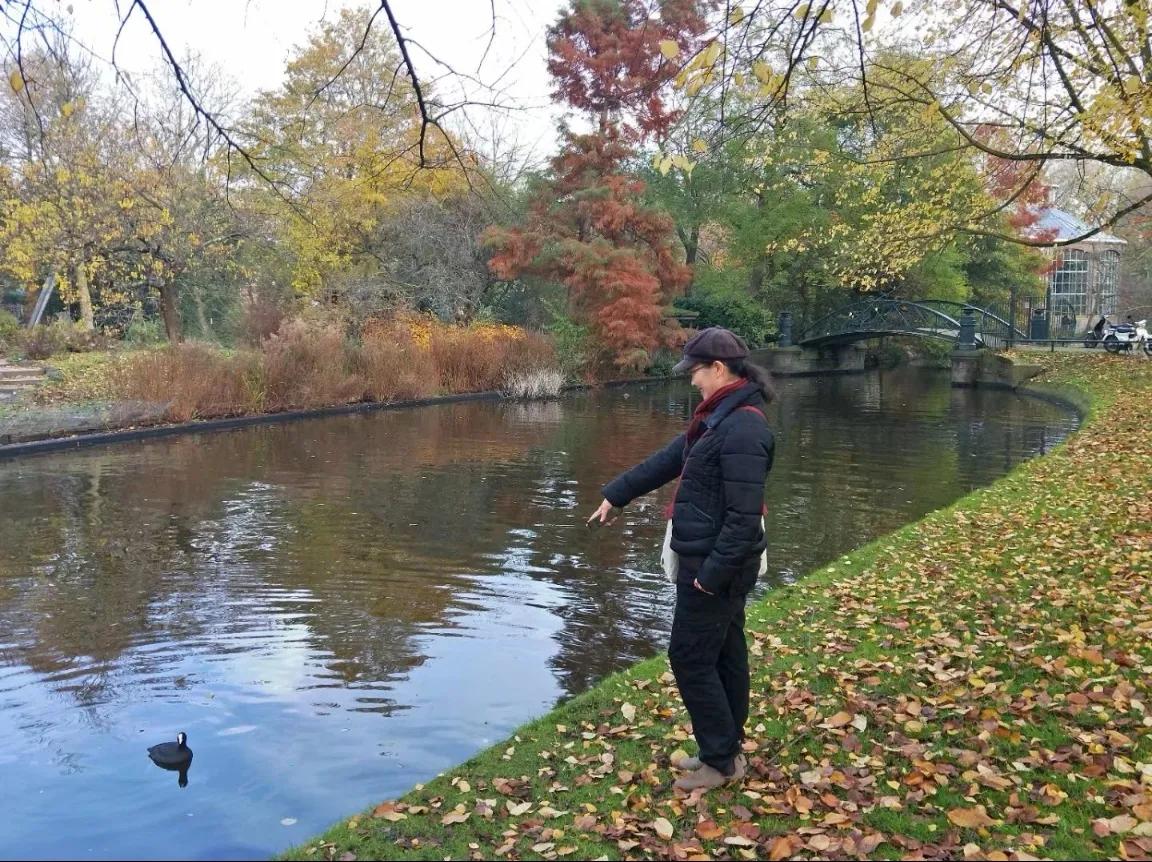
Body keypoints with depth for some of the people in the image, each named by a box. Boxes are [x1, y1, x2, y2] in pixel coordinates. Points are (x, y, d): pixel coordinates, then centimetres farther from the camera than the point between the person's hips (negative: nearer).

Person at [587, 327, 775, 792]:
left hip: (715, 566, -10)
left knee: (691, 658, 0)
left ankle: (722, 761, 13)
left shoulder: (742, 428, -23)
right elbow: (667, 459, 18)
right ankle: (724, 750, 30)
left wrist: (711, 574, -21)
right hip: (717, 562, 10)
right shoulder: (720, 417, 9)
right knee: (723, 655, 17)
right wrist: (616, 495, 23)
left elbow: (744, 517, -26)